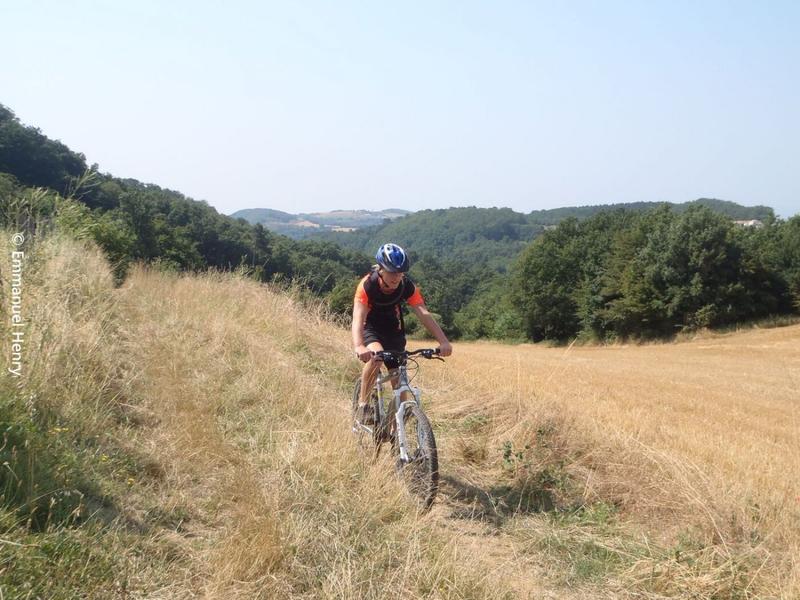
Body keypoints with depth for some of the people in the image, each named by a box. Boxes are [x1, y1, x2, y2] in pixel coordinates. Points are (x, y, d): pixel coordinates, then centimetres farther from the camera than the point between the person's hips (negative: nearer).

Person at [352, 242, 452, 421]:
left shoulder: (407, 287, -21)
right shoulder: (367, 285, -29)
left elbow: (423, 314, -30)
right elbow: (358, 318, -41)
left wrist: (443, 341, -45)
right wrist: (359, 347, -60)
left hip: (393, 331, 3)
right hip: (370, 328, -3)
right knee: (375, 355, -35)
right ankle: (363, 403, -16)